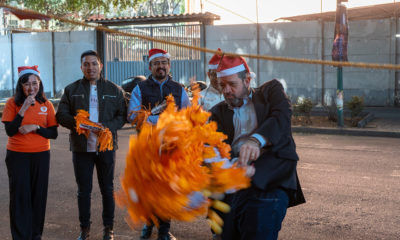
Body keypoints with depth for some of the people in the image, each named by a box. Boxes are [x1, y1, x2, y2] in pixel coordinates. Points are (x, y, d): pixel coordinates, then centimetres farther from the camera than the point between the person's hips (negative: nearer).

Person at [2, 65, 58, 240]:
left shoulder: (46, 105, 2)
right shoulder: (12, 103, -2)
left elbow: (53, 134, 0)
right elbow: (10, 131, -11)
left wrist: (34, 127, -16)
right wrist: (24, 109, -19)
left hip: (41, 155, 2)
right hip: (17, 155, -2)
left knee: (39, 194, 5)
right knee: (20, 195, -1)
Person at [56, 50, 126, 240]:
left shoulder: (114, 90, 6)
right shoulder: (71, 89, 6)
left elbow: (122, 116, 3)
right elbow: (61, 115, 1)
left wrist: (108, 126, -16)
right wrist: (78, 124, -17)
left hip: (106, 146, 0)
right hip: (81, 147, 0)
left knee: (107, 189, 9)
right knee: (83, 190, 7)